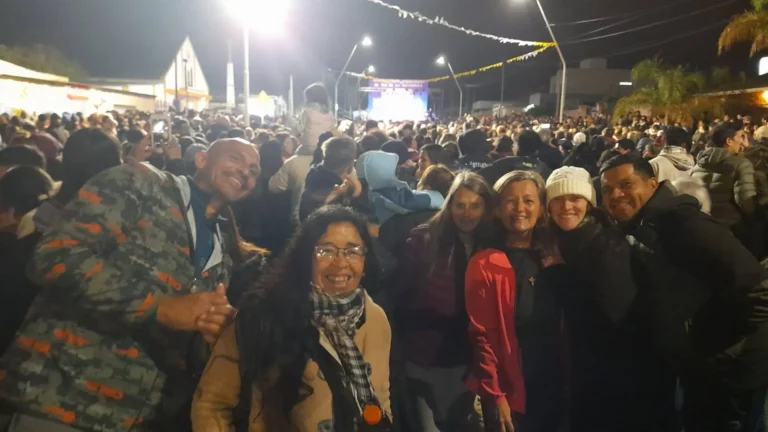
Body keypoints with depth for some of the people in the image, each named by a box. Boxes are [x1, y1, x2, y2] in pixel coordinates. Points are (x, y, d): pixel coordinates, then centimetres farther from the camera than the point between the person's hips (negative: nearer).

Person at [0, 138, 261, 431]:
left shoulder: (228, 250, 13)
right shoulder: (137, 183, -3)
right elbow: (57, 258, -15)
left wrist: (216, 330, -7)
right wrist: (160, 307, -18)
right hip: (69, 397, -5)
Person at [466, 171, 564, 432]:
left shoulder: (553, 260, 5)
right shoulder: (484, 265, -10)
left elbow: (561, 328, 8)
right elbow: (481, 335, -12)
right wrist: (494, 395, -15)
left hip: (553, 390, 5)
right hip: (509, 395, -4)